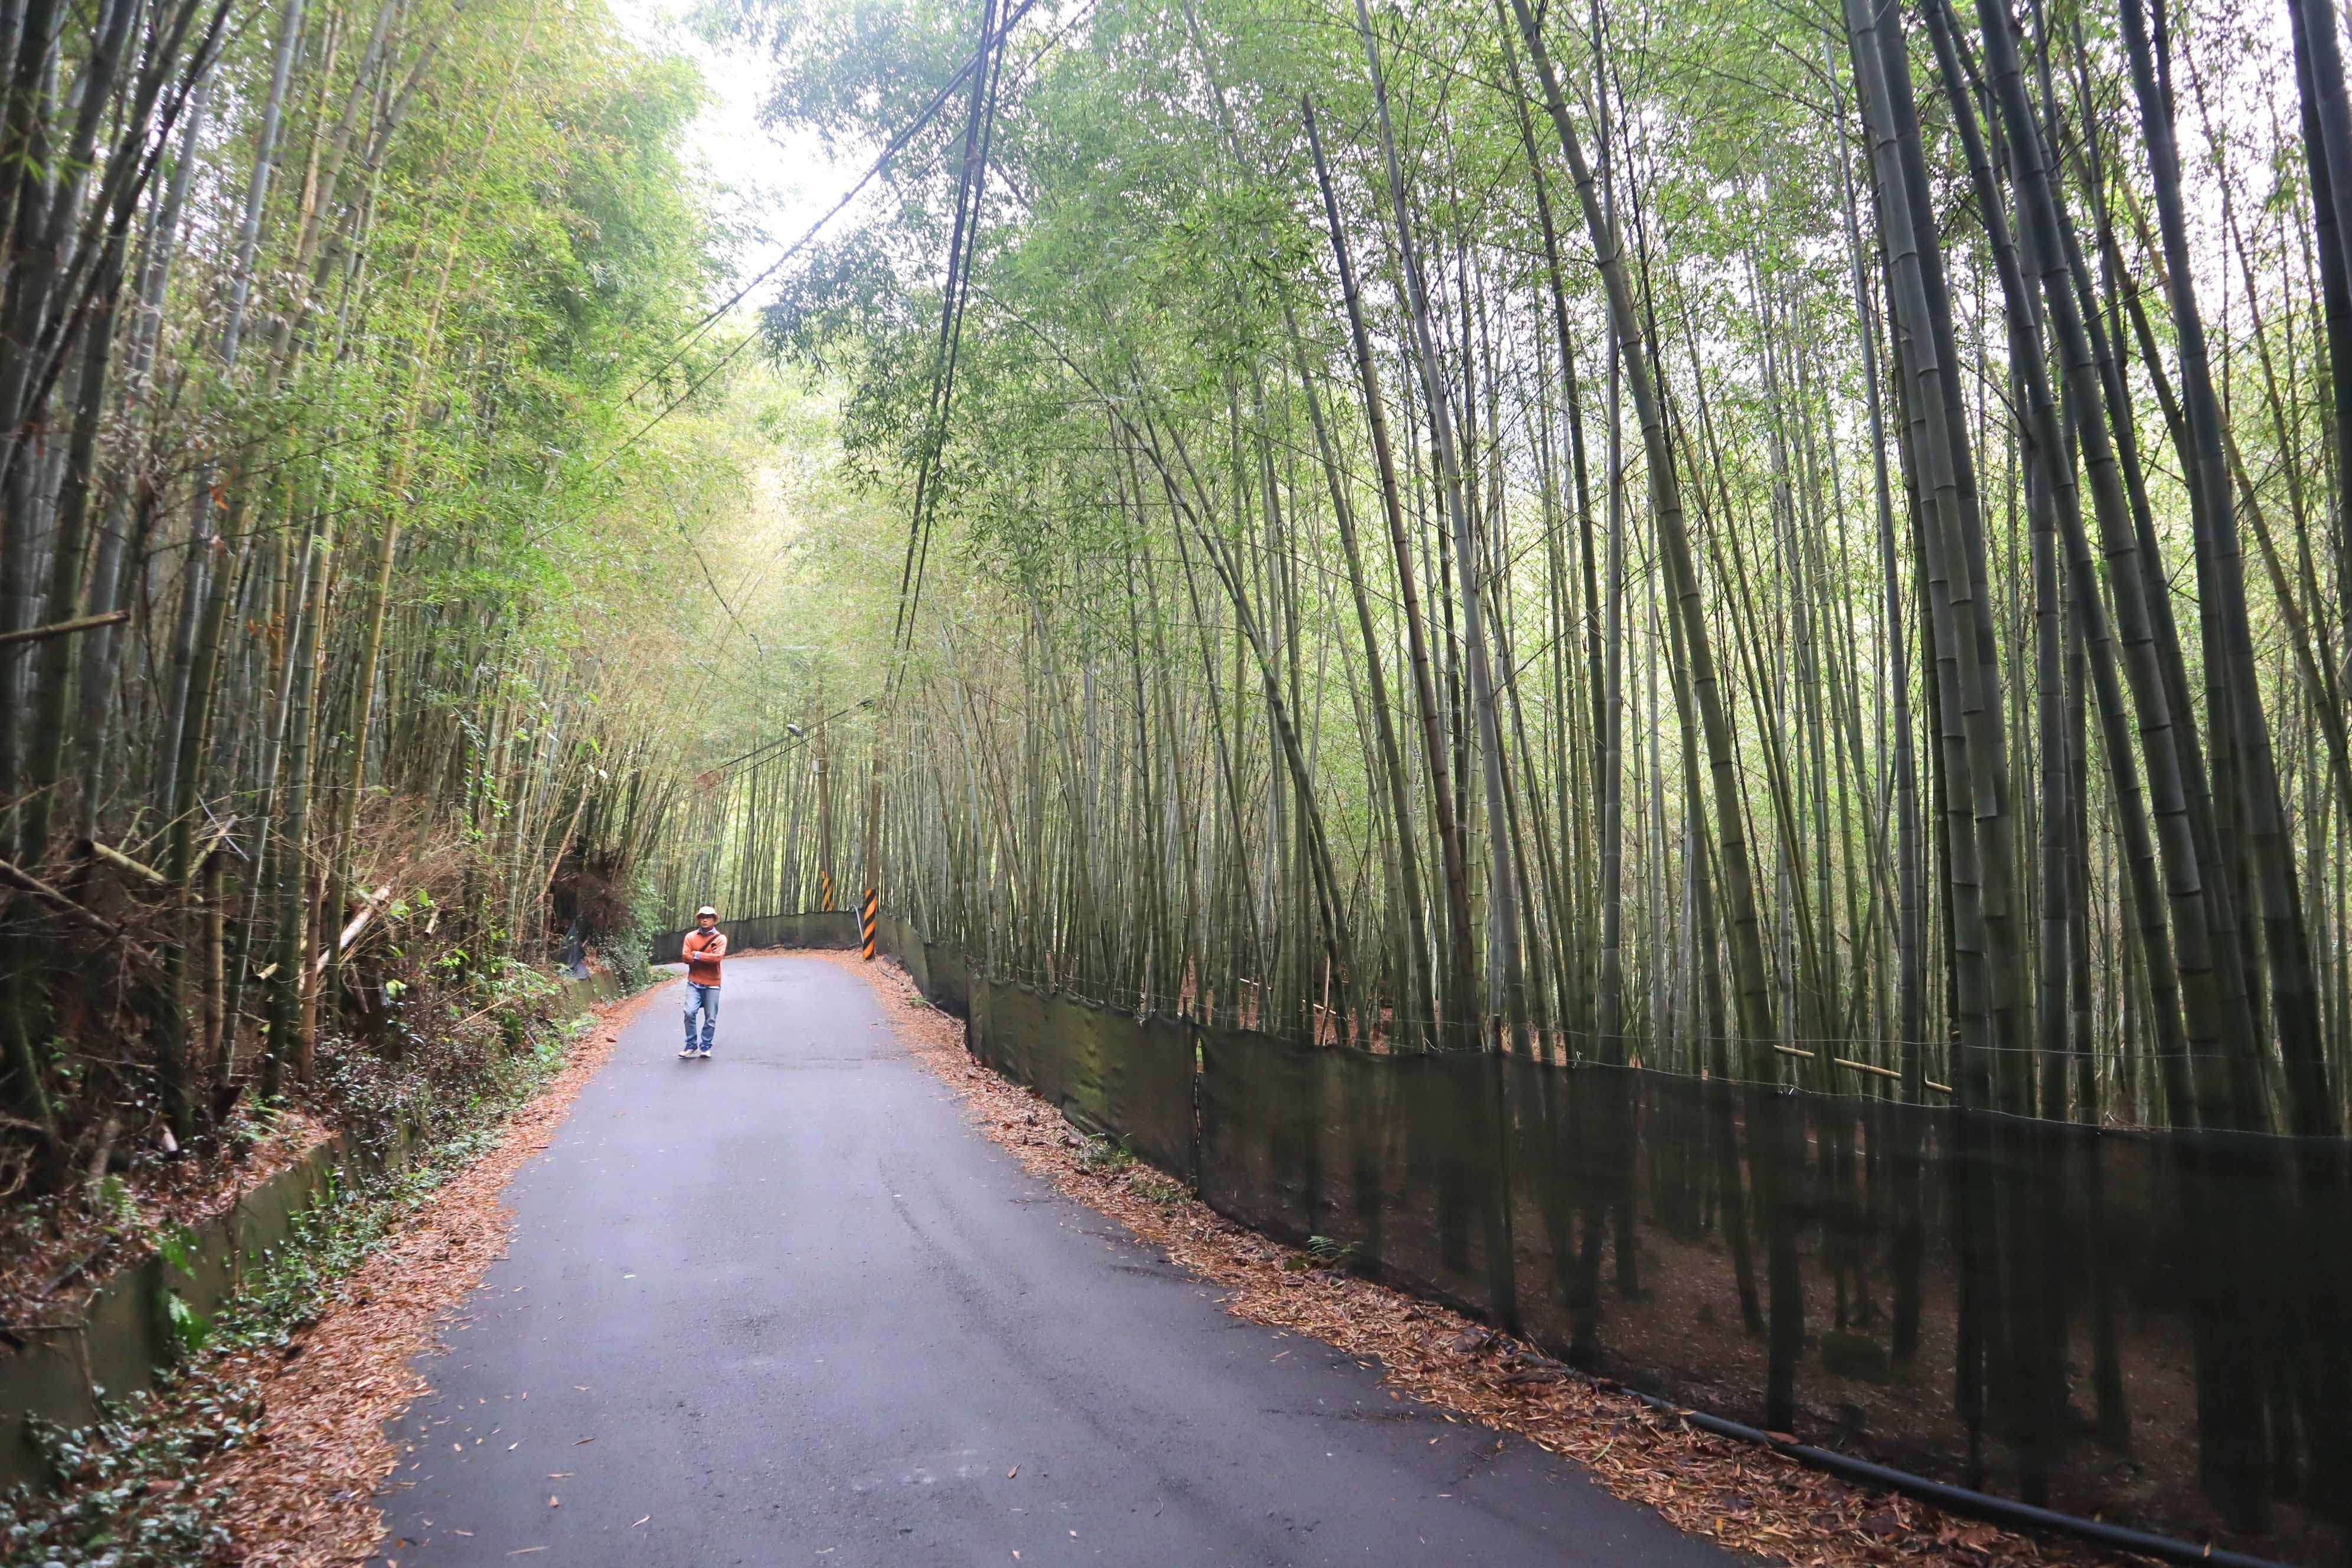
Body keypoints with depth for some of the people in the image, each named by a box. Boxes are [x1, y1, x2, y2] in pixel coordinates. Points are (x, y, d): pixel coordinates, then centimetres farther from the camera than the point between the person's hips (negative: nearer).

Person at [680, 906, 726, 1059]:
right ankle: (691, 1046, 2)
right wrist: (708, 957, -13)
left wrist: (697, 955, -12)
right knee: (689, 1013, -13)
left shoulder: (720, 938, -2)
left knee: (711, 1018, 2)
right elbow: (686, 958, -6)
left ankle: (705, 1047, 16)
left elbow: (718, 956, -17)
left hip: (712, 984, -1)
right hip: (694, 983, 1)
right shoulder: (690, 936, 4)